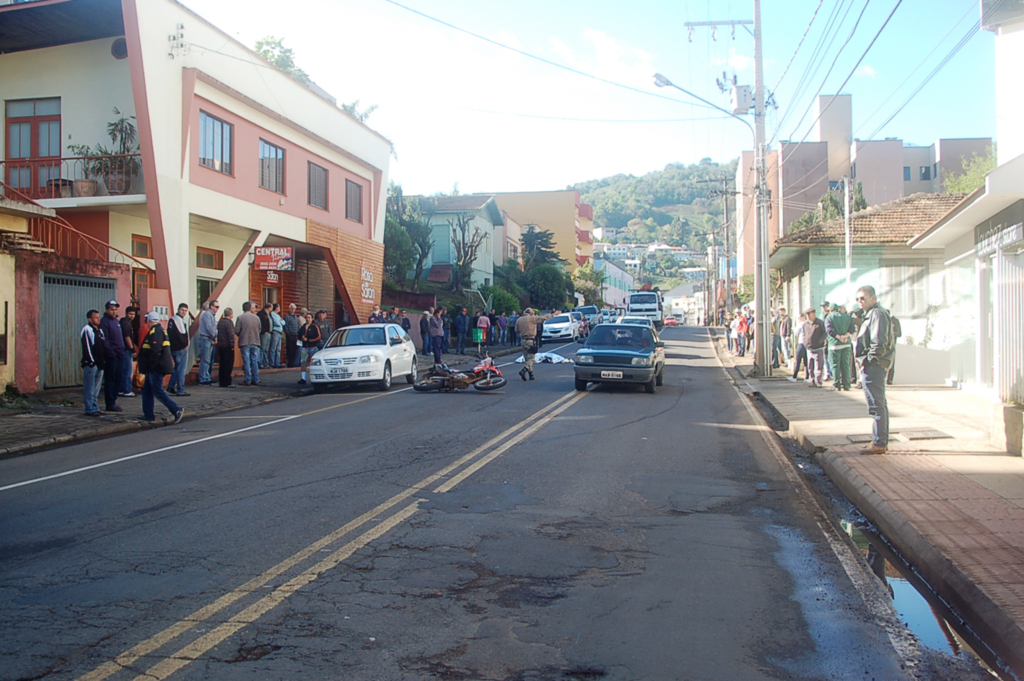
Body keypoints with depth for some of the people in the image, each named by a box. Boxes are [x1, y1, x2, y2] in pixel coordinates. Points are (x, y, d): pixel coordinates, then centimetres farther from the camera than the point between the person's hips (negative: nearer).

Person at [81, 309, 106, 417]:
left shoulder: (100, 330, 18)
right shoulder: (87, 329, -8)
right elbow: (87, 347, -14)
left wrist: (103, 361, 15)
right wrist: (91, 361, -16)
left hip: (99, 363, 8)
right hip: (90, 364, -8)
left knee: (96, 388, 13)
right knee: (89, 388, -6)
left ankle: (95, 407, 19)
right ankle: (90, 409, -4)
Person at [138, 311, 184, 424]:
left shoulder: (155, 331, -15)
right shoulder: (160, 330, 17)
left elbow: (156, 350, -24)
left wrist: (151, 365, -22)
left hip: (156, 367, -10)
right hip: (157, 367, 10)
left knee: (158, 391, -9)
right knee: (147, 389, 15)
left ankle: (177, 410, -13)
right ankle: (148, 415, 18)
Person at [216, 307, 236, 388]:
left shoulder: (220, 322, 12)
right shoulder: (229, 322, -14)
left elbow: (217, 332, 17)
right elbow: (231, 334, -19)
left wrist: (218, 342, 20)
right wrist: (232, 345, -16)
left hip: (220, 345, 8)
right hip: (227, 346, -8)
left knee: (221, 364, 12)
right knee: (228, 364, -3)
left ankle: (221, 382, 16)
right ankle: (227, 382, -4)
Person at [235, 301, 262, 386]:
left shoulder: (240, 317, -7)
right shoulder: (256, 317, 3)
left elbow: (236, 331, -8)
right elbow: (260, 330, 7)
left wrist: (241, 336, 12)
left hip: (244, 342, -3)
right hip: (255, 342, 3)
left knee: (246, 361, 0)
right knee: (255, 361, 7)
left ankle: (248, 380, -1)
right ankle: (256, 380, 8)